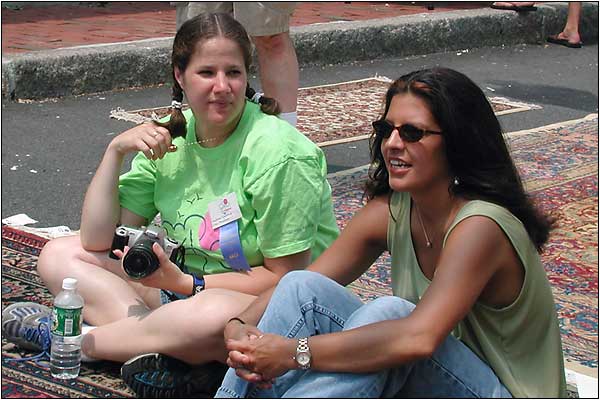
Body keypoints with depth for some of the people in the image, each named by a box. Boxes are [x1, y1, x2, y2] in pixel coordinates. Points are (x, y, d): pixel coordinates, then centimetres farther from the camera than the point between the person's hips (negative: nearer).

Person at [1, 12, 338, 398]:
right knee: (59, 255, -2)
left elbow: (284, 277, -17)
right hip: (184, 286, 7)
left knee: (215, 314, -42)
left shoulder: (278, 153, -20)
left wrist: (185, 283, -22)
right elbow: (97, 242, 0)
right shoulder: (169, 137, -1)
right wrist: (115, 151, -12)